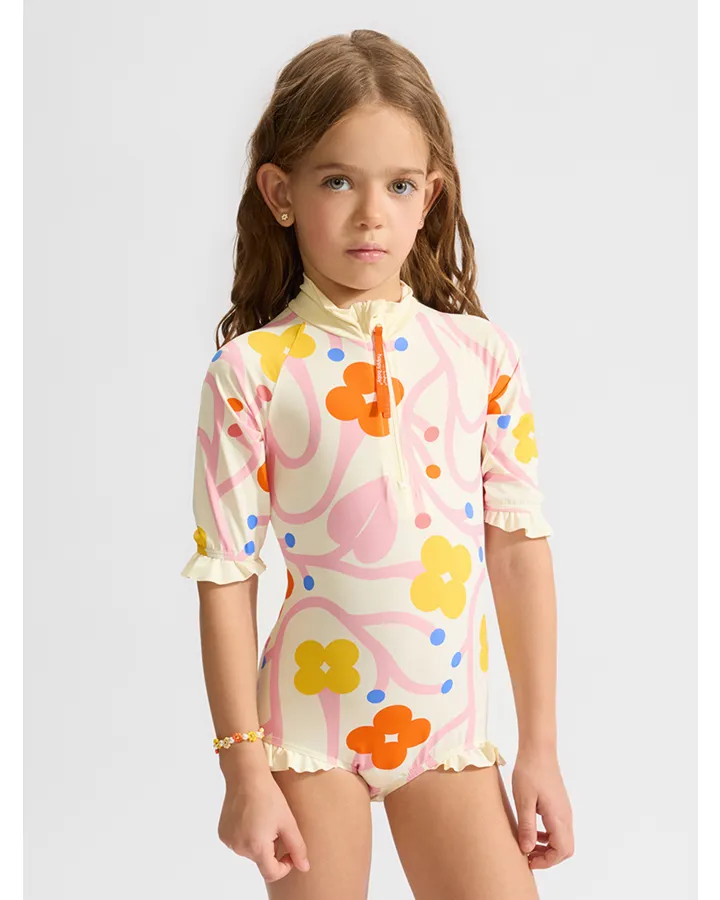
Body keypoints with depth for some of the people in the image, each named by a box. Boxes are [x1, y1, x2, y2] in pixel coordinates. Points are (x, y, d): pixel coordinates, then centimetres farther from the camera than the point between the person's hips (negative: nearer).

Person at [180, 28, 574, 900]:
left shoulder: (481, 355, -1)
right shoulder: (252, 370, -9)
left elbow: (521, 546, 1)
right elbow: (227, 572, -7)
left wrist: (540, 747, 2)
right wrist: (244, 768, -7)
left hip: (448, 724, 2)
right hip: (309, 720, -2)